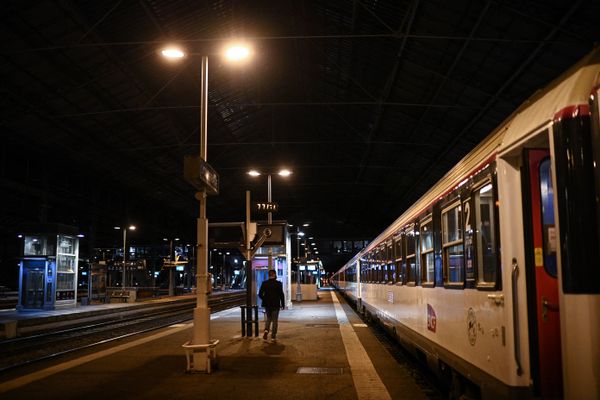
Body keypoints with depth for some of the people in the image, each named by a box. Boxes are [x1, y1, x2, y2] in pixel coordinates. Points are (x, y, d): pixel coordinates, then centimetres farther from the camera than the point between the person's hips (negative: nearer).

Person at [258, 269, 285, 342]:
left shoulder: (264, 283, -2)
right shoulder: (278, 283, -10)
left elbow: (260, 294, -3)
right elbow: (281, 295, -9)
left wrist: (265, 300, 13)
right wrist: (283, 304, 1)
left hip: (267, 305, 3)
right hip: (275, 305, -3)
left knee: (268, 318, 19)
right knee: (274, 320, 8)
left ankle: (266, 330, -5)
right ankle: (273, 336, 10)